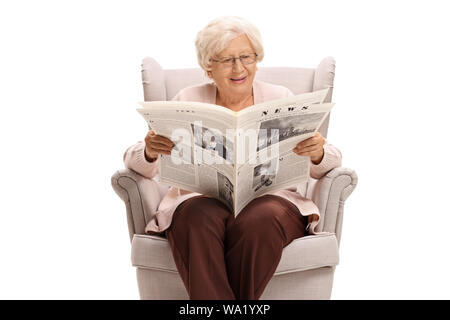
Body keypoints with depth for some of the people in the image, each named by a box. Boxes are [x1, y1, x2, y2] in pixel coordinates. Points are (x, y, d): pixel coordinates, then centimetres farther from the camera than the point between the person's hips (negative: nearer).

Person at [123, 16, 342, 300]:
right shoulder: (188, 100, 12)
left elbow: (330, 162, 7)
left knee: (259, 221, -33)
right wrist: (150, 151, -18)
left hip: (269, 198, 1)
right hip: (200, 200, 0)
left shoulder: (281, 99, 12)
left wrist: (317, 154, -18)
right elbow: (134, 161, 7)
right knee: (198, 220, -34)